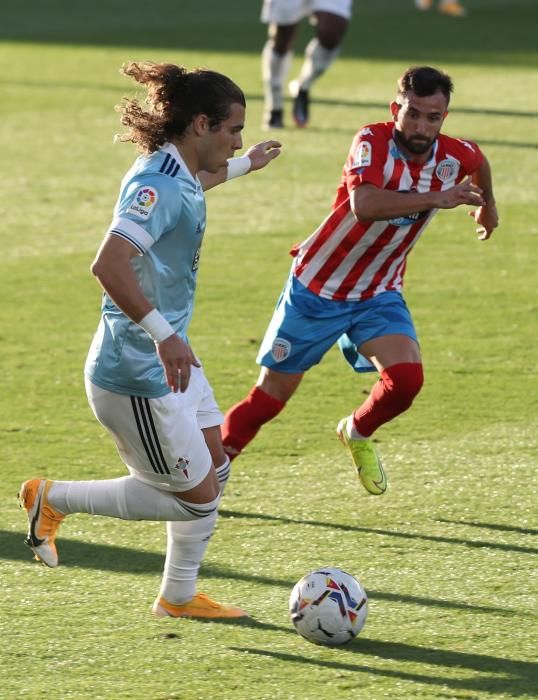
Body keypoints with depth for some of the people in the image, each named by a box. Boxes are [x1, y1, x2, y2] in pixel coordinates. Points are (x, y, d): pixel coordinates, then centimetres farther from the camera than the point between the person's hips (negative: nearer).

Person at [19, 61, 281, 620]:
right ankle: (53, 499, 11)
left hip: (169, 358, 10)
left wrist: (243, 165, 45)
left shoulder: (177, 173, 5)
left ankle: (179, 596, 33)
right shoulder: (158, 185, -25)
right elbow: (108, 264, -38)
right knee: (196, 496, 1)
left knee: (213, 469, 19)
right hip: (137, 375, -10)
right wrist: (163, 334, -38)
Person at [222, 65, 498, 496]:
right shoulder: (373, 142, -24)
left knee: (406, 377, -19)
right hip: (316, 288, -4)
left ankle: (358, 433, 13)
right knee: (270, 397, 2)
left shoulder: (454, 157, -9)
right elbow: (364, 204, -44)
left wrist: (487, 205, 36)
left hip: (378, 295, 4)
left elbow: (479, 162, 19)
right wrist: (436, 198, -45)